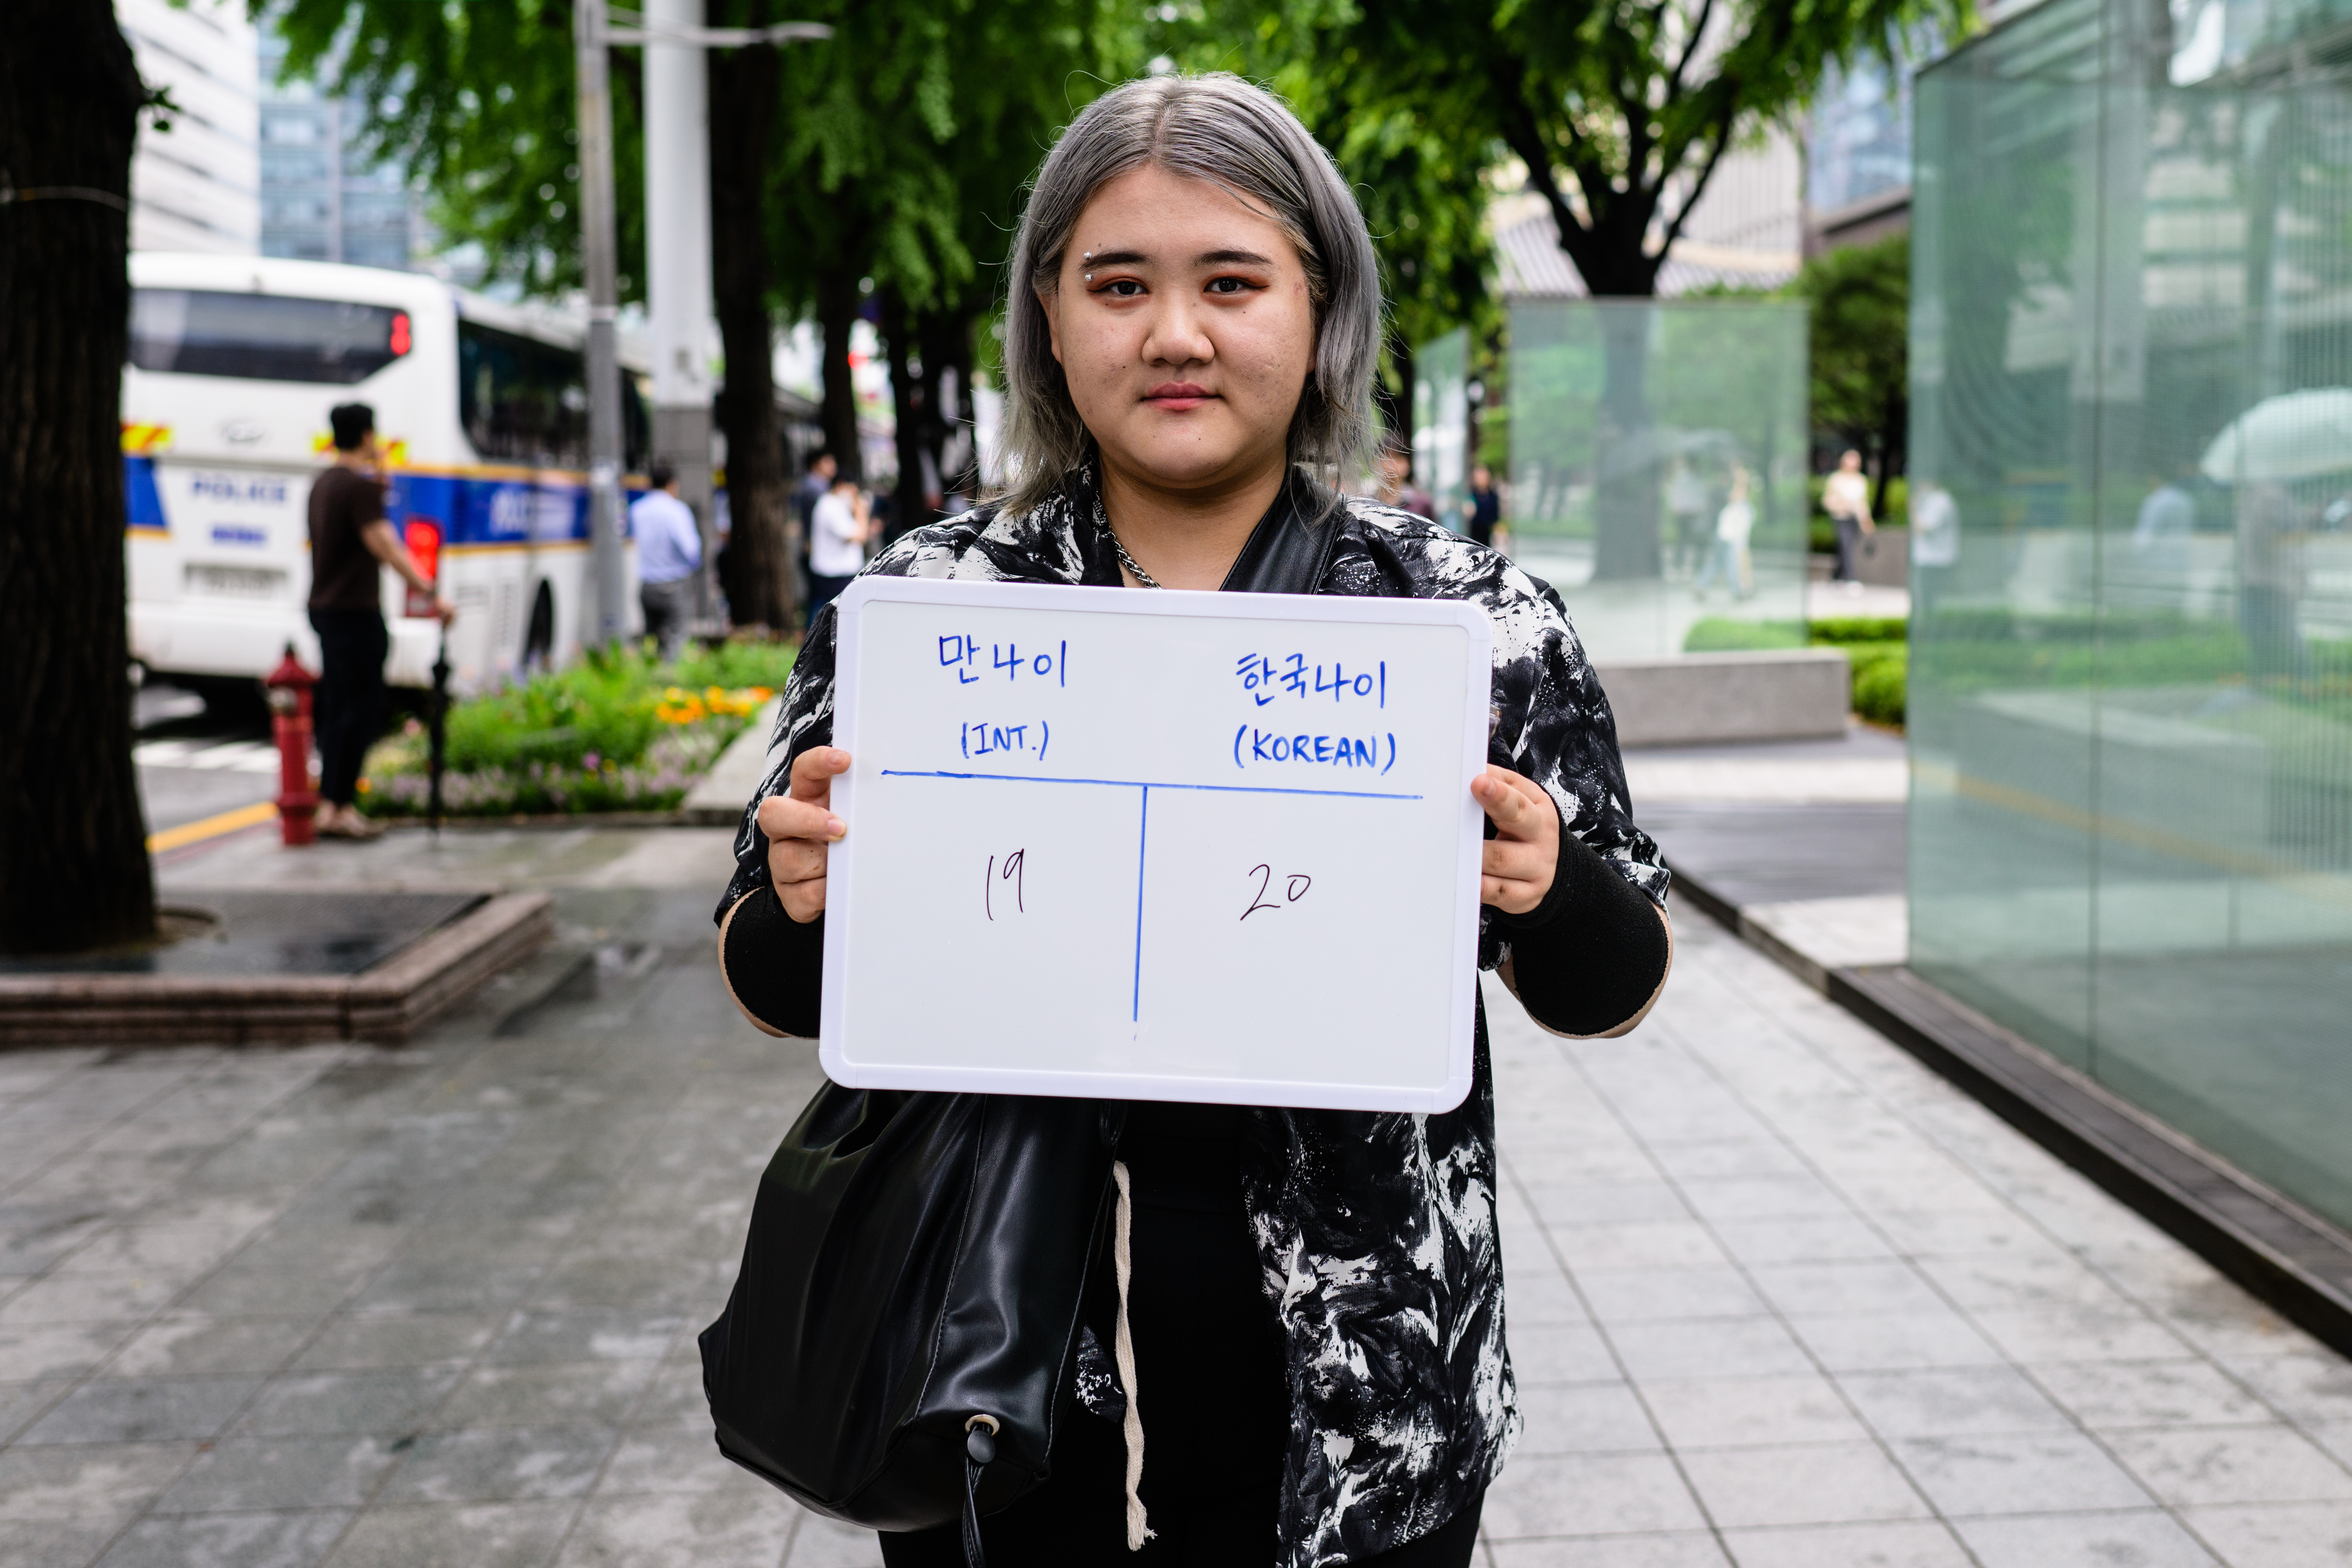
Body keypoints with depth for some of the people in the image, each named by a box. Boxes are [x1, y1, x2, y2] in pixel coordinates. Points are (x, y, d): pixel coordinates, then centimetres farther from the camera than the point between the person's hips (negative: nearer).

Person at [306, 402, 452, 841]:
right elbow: (383, 546, -21)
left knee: (337, 708, 12)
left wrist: (378, 487, 25)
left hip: (324, 607, 10)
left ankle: (331, 802, 14)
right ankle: (337, 809, -7)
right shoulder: (361, 486, -15)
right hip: (355, 612, -10)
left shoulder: (322, 484, 15)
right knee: (362, 710, -6)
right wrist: (431, 594, -22)